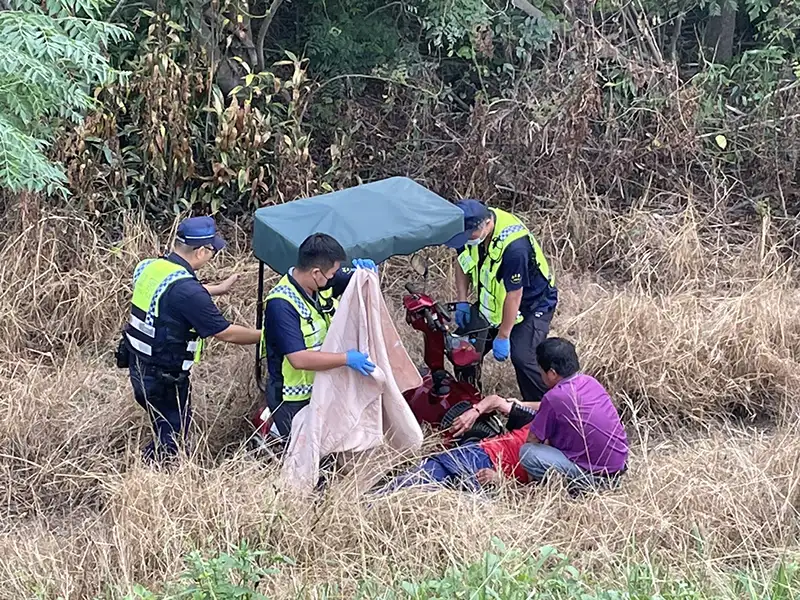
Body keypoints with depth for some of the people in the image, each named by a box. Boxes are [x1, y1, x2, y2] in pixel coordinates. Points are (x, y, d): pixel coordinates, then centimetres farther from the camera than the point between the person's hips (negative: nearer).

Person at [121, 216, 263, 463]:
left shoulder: (148, 267, -1)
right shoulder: (187, 290, -26)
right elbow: (226, 333, -18)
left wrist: (218, 288, 31)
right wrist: (264, 335, -2)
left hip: (138, 366, 9)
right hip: (163, 380, -9)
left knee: (165, 432, 22)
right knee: (171, 440, 5)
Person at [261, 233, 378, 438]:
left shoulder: (322, 283, -8)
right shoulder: (281, 305, -29)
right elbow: (298, 359, -35)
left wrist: (367, 270, -17)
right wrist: (346, 359, -34)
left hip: (324, 388, 7)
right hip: (294, 400, -7)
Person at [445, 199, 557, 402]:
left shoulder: (514, 246, -39)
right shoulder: (472, 226, -16)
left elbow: (514, 294, -30)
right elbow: (462, 260, 5)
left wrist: (503, 336, -22)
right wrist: (461, 301, -1)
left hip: (532, 304, -7)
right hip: (492, 301, 7)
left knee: (522, 358, -24)